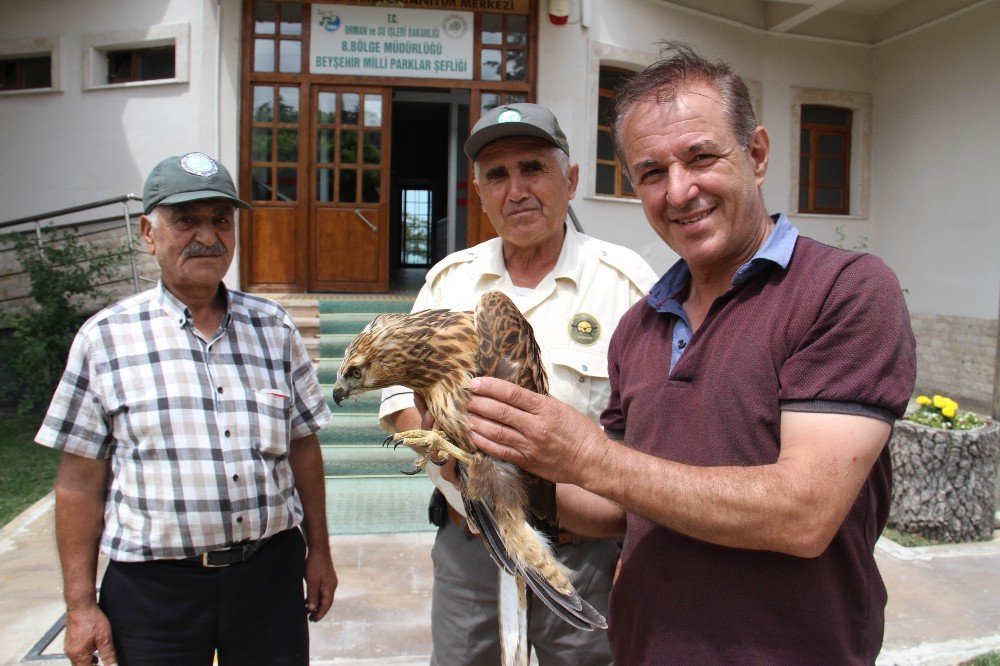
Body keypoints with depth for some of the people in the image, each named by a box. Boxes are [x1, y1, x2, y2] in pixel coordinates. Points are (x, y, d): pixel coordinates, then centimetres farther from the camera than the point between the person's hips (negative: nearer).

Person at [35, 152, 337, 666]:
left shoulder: (274, 327, 3)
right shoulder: (105, 336, -3)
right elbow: (81, 481, -1)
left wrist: (319, 551, 10)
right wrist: (80, 603, 0)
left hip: (270, 571, 2)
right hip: (152, 584, -2)